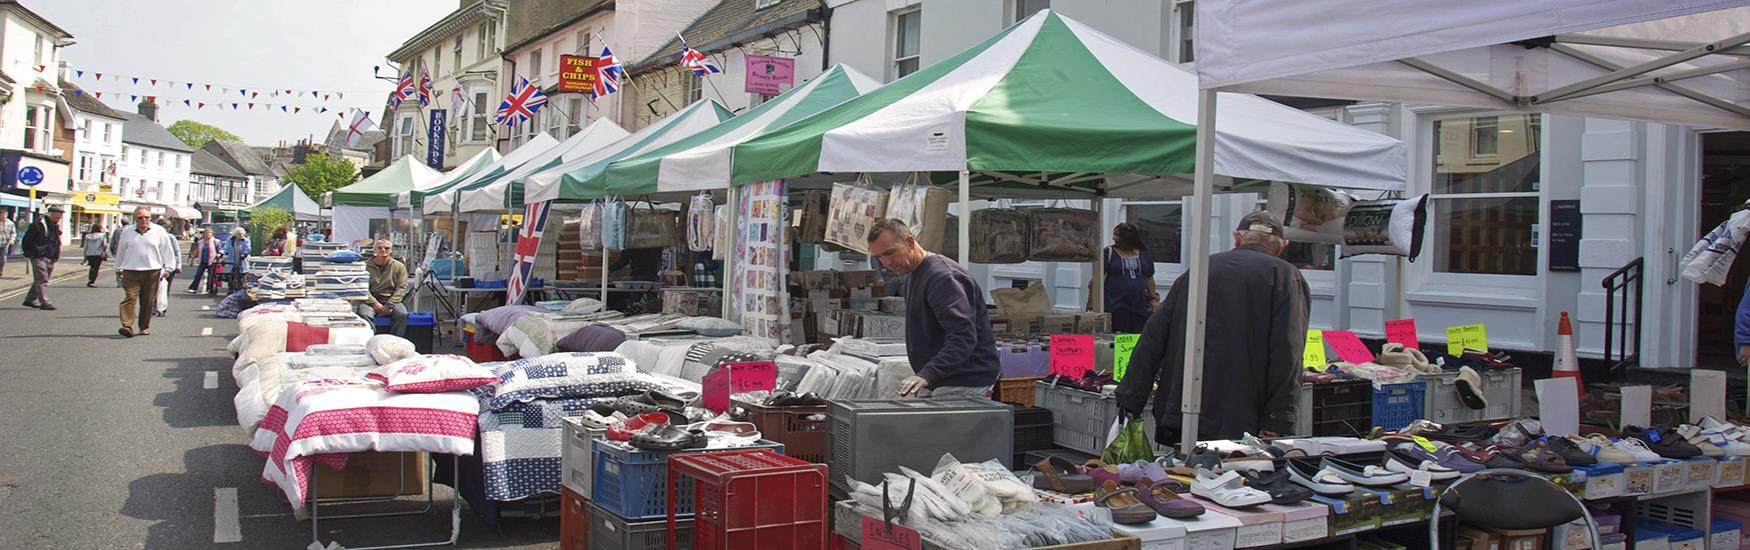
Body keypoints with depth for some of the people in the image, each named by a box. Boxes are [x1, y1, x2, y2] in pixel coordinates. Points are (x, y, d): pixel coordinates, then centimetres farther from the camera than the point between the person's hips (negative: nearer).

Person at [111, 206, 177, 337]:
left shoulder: (159, 231, 4)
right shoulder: (127, 232, 8)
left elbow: (167, 251, 8)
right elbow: (120, 251, 18)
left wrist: (168, 268, 6)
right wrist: (118, 268, 21)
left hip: (152, 272, 0)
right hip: (131, 271, 0)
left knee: (148, 301, 5)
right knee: (130, 298, -12)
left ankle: (144, 327, 17)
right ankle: (127, 326, -18)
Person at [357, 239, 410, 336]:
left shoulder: (399, 266, 8)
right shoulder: (365, 266, 3)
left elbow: (401, 288, 1)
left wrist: (390, 305, -13)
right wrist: (374, 303, -17)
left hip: (391, 300, 1)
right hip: (370, 300, -1)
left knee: (402, 314, -29)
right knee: (365, 315, -33)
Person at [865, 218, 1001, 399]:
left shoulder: (942, 277, -18)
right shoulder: (913, 275, 16)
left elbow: (963, 337, -28)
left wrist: (927, 375, -38)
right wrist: (920, 373, 14)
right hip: (937, 382, 9)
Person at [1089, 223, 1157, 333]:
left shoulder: (1144, 254, 10)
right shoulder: (1108, 253, 1)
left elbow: (1149, 278, 17)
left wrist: (1153, 298, 12)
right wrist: (1092, 299, -6)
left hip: (1140, 305, 3)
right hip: (1116, 304, -3)